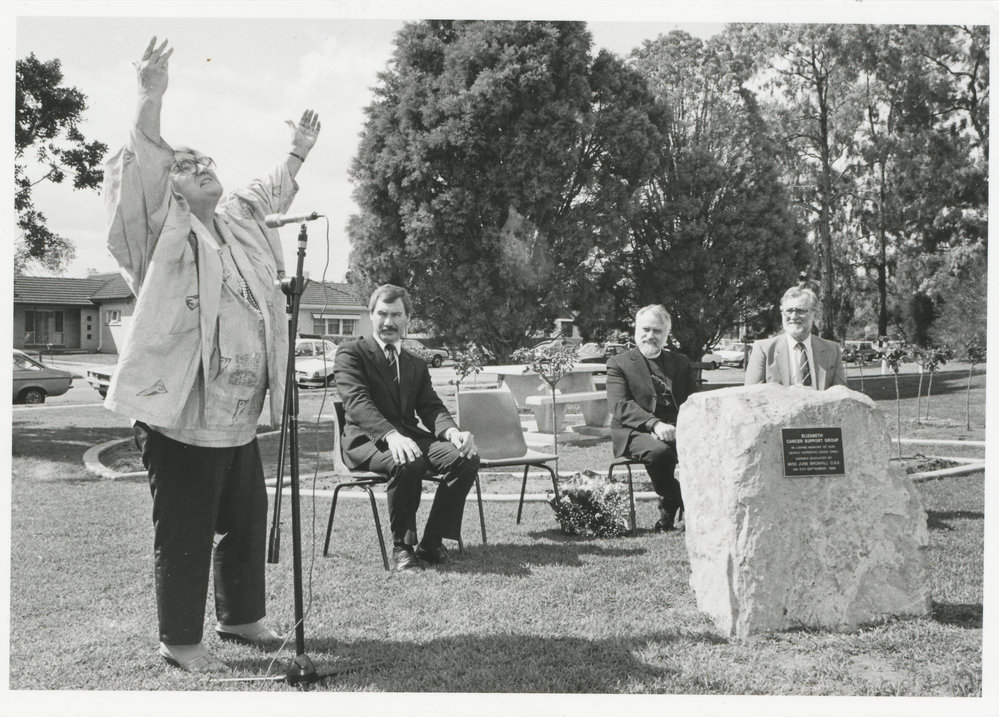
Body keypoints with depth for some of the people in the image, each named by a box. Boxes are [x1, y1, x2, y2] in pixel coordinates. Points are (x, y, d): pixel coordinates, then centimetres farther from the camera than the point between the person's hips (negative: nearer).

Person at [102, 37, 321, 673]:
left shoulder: (239, 222, 14)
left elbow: (273, 193, 35)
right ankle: (180, 639, 17)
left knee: (247, 520, 18)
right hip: (182, 413, -7)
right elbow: (143, 171, -23)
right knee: (185, 532, 2)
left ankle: (241, 616, 36)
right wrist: (152, 100, -33)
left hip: (241, 415, 8)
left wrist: (299, 152, 39)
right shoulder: (164, 228, -5)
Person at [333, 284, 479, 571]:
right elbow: (357, 402, -14)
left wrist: (453, 432, -16)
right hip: (367, 440, -6)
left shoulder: (417, 364, 22)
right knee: (409, 462, -38)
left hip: (409, 436, 6)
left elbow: (431, 407, 9)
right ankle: (402, 545, -18)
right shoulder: (351, 353, 2)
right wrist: (392, 435, -33)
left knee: (466, 458, -21)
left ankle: (431, 544, -11)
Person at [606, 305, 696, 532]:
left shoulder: (681, 362, 21)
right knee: (660, 451, -37)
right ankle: (671, 503, -10)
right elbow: (620, 406, -7)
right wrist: (654, 424, -23)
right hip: (636, 432, -4)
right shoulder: (618, 363, 7)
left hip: (676, 430, 4)